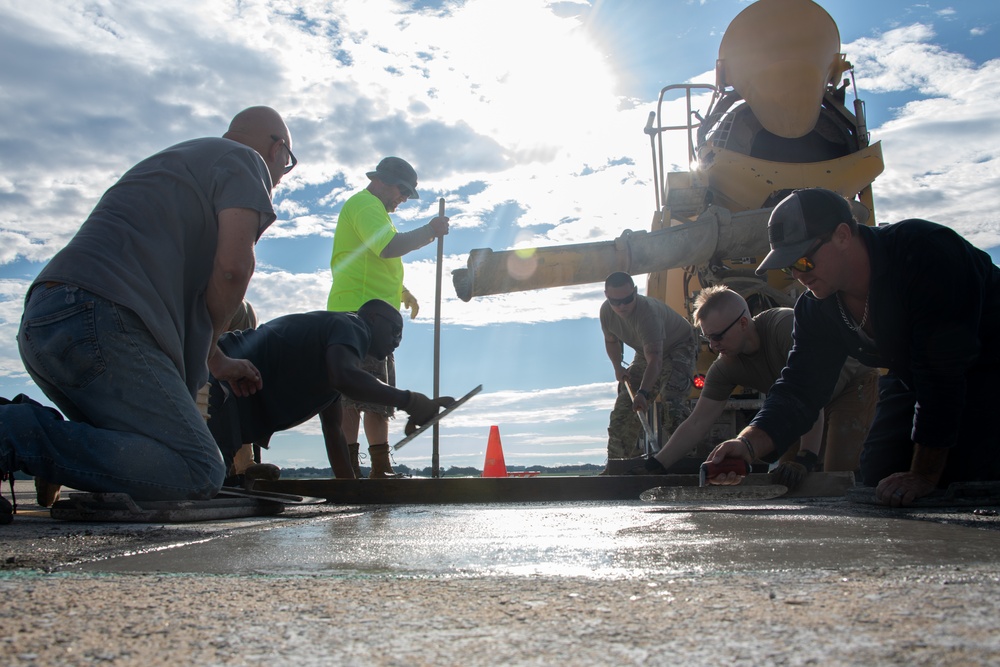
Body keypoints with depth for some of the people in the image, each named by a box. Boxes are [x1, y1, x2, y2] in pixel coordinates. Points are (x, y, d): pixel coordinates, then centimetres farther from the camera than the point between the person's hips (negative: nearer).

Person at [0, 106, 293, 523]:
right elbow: (233, 265, -8)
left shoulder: (174, 160, 36)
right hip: (97, 320, -9)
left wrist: (217, 362, 44)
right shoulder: (244, 160, 8)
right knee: (198, 475, -14)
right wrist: (207, 340, 9)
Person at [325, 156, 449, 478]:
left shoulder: (372, 210, 29)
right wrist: (430, 231, -13)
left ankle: (382, 467, 13)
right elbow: (390, 247, -22)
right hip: (359, 311, -11)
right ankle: (349, 467, -17)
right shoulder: (365, 204, -6)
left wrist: (402, 292, 26)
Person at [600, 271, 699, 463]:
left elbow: (655, 360, -51)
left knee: (671, 402, -30)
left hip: (679, 347, -7)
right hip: (645, 352, 7)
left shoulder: (647, 312, -40)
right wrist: (618, 367, -8)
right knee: (624, 407, 2)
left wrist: (643, 393, -62)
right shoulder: (606, 311, -17)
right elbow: (611, 340, 6)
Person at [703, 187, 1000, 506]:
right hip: (910, 380, 6)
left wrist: (923, 475, -31)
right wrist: (748, 444, -36)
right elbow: (799, 389, -16)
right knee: (876, 475, -1)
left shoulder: (928, 253, -34)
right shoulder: (816, 309, -12)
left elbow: (942, 372, -34)